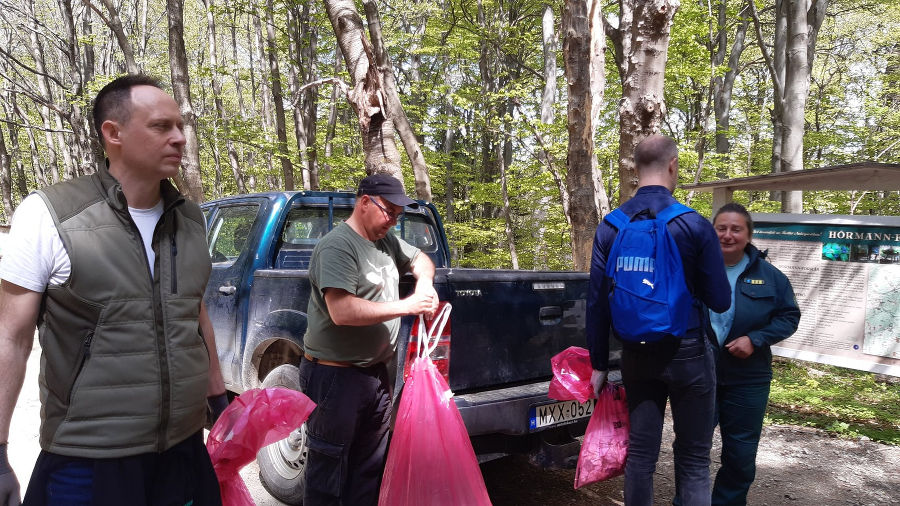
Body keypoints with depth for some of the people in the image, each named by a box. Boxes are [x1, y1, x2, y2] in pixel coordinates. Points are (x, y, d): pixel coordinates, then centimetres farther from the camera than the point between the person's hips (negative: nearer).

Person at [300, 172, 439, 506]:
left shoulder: (386, 239, 9)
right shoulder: (338, 246, -18)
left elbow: (420, 259, 27)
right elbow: (342, 311, -29)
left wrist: (424, 282, 3)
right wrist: (407, 306, -21)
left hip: (376, 373, 9)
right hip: (335, 375, -8)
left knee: (370, 468, 17)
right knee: (329, 469, 5)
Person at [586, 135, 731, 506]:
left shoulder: (610, 227, -3)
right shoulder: (695, 225, -12)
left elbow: (597, 302, -2)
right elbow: (720, 301, -7)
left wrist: (598, 364, 6)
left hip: (636, 354, 3)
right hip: (687, 351, -3)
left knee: (639, 452, 13)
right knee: (692, 457, 10)